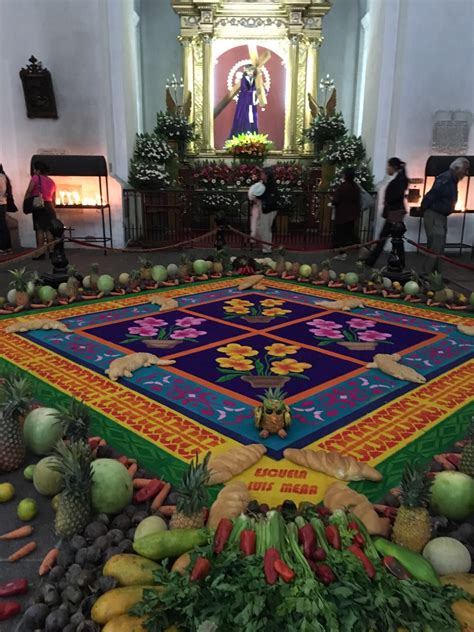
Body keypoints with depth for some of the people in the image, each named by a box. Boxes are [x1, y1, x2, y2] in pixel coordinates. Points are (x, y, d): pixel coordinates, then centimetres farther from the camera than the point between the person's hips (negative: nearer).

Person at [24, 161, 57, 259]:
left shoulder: (36, 177, -2)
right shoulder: (51, 181, 16)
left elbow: (29, 192, -8)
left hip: (39, 206, -5)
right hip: (49, 206, 5)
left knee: (40, 229, -4)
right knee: (49, 229, 7)